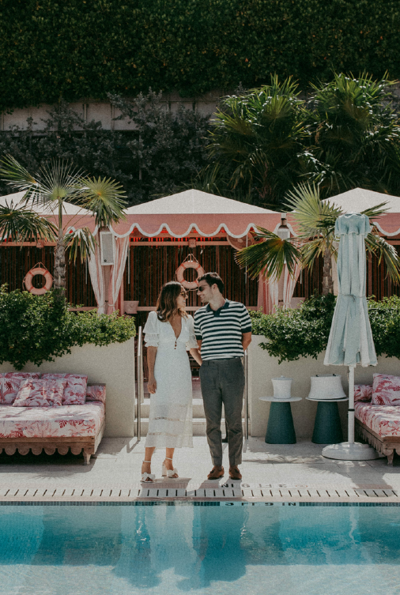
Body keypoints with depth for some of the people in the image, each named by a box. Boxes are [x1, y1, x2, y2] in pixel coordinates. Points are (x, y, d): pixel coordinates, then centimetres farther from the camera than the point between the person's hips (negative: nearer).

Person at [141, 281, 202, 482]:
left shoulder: (187, 320, 9)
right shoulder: (155, 318, -3)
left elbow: (193, 347, 19)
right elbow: (151, 348, -5)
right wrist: (151, 376, -11)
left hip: (182, 373, 5)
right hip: (162, 372, -5)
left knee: (178, 416, 4)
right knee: (159, 415, -14)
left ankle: (168, 461, 15)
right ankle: (146, 464, -11)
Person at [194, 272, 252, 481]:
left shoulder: (238, 309, 2)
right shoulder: (199, 314, 10)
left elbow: (247, 337, 13)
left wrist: (232, 354, 11)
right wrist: (211, 358, 13)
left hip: (233, 369, -2)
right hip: (209, 371, 3)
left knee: (234, 420, 0)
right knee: (212, 422, 4)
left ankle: (234, 465, 10)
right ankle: (217, 465, 13)